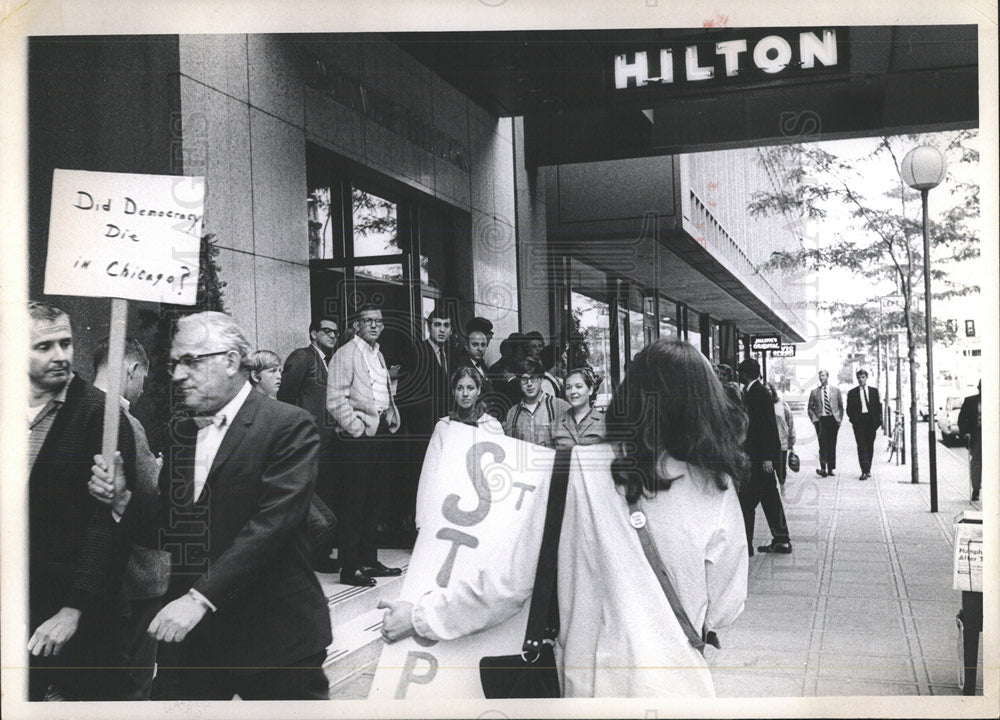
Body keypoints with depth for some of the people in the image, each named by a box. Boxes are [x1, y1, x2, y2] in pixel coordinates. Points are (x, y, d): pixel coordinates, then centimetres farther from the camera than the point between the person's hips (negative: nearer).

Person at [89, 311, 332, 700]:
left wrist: (201, 597, -25)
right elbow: (168, 530, 13)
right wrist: (122, 499, -5)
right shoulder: (182, 432, 10)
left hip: (271, 634, -5)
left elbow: (271, 524, -21)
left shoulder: (288, 426, -11)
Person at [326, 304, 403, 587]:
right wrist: (357, 429, -15)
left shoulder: (378, 355, 19)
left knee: (374, 500, 13)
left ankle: (369, 561, 23)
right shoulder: (346, 354, -7)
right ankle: (349, 568, 2)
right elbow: (335, 401, -15)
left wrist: (392, 417, 13)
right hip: (358, 437, -8)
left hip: (381, 434, 8)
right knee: (352, 502, -4)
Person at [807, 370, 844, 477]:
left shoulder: (836, 390, 8)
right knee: (823, 445, -9)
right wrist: (814, 419, -2)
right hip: (820, 420, -1)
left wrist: (839, 419, 5)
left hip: (833, 419, 1)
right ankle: (823, 469, -13)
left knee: (832, 445, 3)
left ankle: (830, 469, 10)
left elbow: (841, 406, 13)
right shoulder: (814, 392, 6)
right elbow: (810, 408, 10)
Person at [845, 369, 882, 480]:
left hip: (871, 421, 2)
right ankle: (864, 471, -15)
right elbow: (849, 409, 6)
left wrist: (878, 420, 0)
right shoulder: (852, 393, 6)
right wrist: (853, 420, -8)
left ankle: (868, 470, 18)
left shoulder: (874, 391, 11)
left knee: (870, 445, 7)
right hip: (858, 421, -2)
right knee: (861, 445, -11)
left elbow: (878, 407, 10)